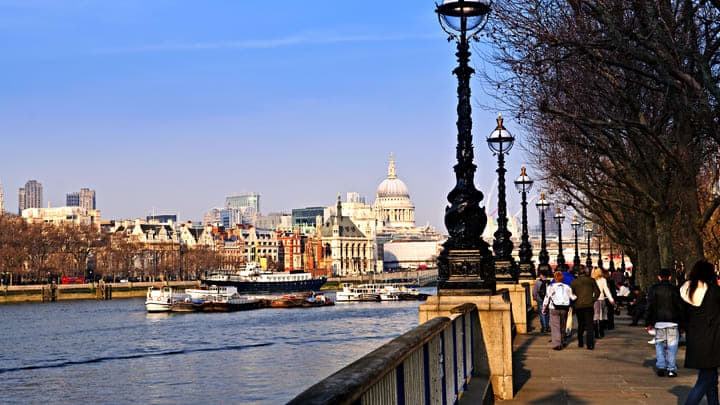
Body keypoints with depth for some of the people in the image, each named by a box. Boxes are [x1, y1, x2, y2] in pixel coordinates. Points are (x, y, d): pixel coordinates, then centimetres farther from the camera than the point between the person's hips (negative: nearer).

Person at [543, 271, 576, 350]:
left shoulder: (551, 287, 0)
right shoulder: (567, 287, 9)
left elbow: (547, 298, -1)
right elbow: (573, 297, 15)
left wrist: (544, 308, 9)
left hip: (554, 309, -3)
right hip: (564, 309, 3)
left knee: (555, 327, -4)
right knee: (563, 326, 18)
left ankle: (557, 344, -14)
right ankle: (563, 341, 29)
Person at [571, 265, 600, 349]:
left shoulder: (574, 282, 0)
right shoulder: (591, 280, 1)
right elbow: (597, 292, 1)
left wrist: (573, 303, 13)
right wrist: (593, 300, 9)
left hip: (578, 305, 1)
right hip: (589, 305, -1)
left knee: (580, 324, 17)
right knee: (589, 324, 0)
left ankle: (580, 342, 21)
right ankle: (590, 344, -11)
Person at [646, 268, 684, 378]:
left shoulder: (653, 289, 1)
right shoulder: (674, 289, -2)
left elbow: (650, 307, 3)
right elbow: (679, 307, 1)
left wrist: (649, 323, 8)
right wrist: (681, 323, 8)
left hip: (658, 321, 1)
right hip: (672, 321, -1)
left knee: (659, 343, 12)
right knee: (672, 345, 3)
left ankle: (661, 366, 3)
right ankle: (671, 369, 2)